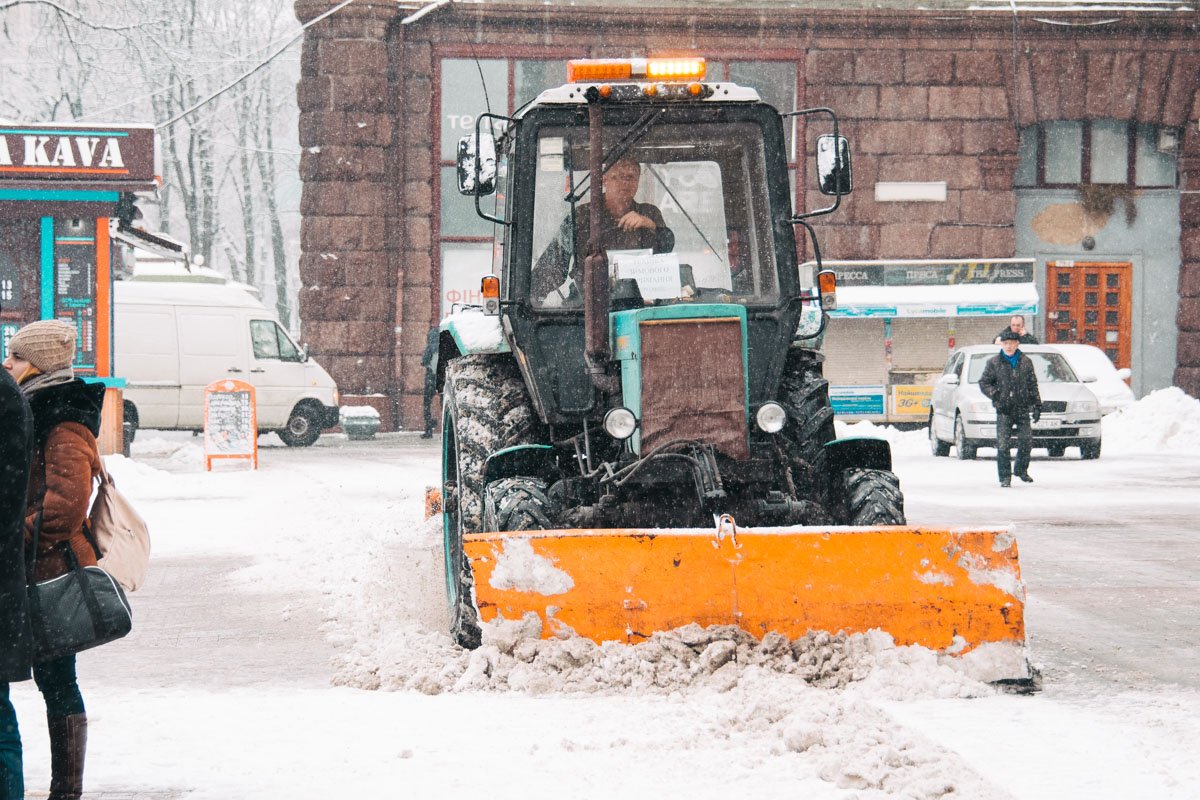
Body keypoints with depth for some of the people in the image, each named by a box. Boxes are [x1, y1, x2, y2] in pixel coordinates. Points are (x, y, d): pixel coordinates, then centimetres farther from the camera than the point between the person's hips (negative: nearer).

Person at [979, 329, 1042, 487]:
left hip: (1022, 409, 2)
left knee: (1026, 441, 0)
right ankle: (1005, 476, -1)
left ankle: (1021, 470, 22)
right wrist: (995, 395, -11)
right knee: (1003, 445, -8)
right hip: (1004, 411, -2)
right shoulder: (994, 363, 3)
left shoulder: (1026, 362, 8)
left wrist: (1036, 406, 7)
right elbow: (984, 382, 6)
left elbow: (1033, 385, 11)